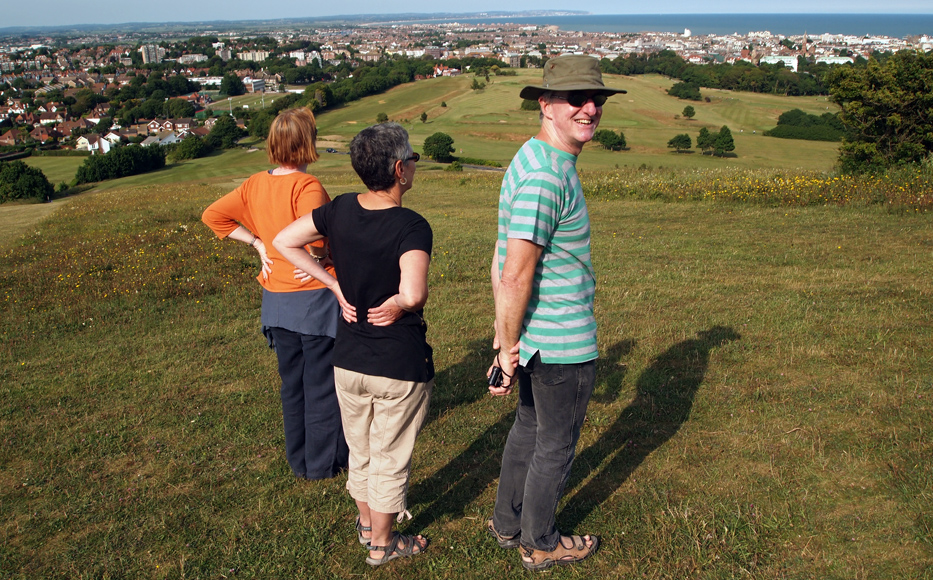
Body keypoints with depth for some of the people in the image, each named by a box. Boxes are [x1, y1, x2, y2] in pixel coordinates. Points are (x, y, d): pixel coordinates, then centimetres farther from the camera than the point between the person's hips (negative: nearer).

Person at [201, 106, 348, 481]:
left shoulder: (255, 185, 2)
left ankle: (299, 460, 32)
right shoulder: (307, 187, -19)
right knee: (322, 383, 9)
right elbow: (309, 245, -30)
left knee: (292, 383, 19)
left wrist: (257, 243, 4)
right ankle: (323, 462, 22)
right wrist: (329, 256, -10)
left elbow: (213, 215, 6)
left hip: (276, 297, 7)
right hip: (315, 297, -6)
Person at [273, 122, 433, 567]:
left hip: (347, 359, 6)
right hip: (400, 366, -5)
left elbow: (284, 241, 4)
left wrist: (336, 286, 3)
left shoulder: (341, 210, -6)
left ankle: (366, 521, 46)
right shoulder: (411, 227, -24)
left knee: (360, 449, 25)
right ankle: (381, 543, 33)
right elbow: (413, 294, -38)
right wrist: (396, 305, -14)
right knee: (390, 459, 15)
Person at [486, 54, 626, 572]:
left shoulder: (534, 159, 7)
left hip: (533, 334, 9)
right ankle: (539, 544, 31)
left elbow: (503, 263, 9)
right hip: (562, 343, -9)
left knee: (529, 427, 24)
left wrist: (506, 339, 12)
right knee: (556, 445, 10)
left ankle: (508, 523, 42)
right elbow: (515, 279, -27)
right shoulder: (546, 177, -25)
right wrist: (509, 348, -15)